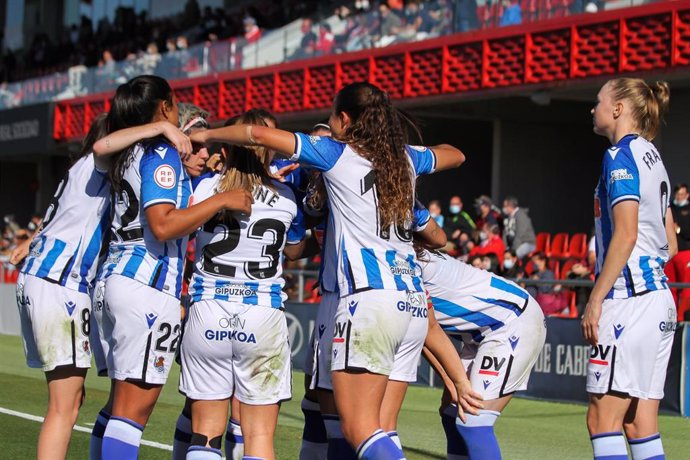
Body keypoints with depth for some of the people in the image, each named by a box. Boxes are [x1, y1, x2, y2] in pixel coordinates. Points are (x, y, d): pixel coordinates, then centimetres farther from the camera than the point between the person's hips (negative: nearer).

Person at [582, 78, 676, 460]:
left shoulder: (621, 156, -9)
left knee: (602, 418, -8)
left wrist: (595, 300, -18)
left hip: (630, 300, -9)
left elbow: (626, 234, -18)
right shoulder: (652, 156, 18)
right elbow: (670, 244, 19)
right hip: (659, 297, 9)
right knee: (640, 424, 8)